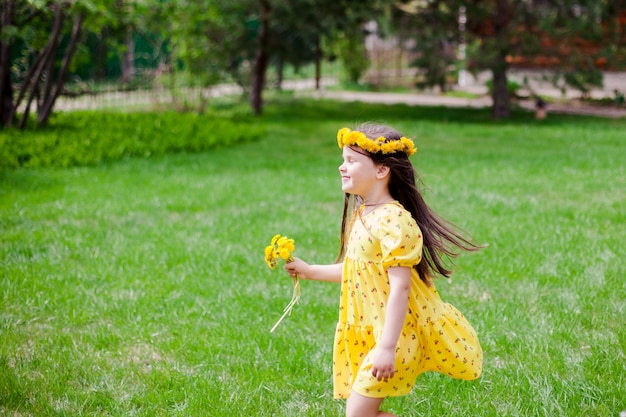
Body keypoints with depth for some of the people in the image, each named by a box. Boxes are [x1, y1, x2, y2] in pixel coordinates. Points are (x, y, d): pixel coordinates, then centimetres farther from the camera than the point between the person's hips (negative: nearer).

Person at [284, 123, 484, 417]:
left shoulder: (393, 219, -20)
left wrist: (387, 347, -25)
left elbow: (400, 286, -24)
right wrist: (310, 271, 18)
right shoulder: (361, 216, 9)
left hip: (392, 332, -9)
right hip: (366, 331, 9)